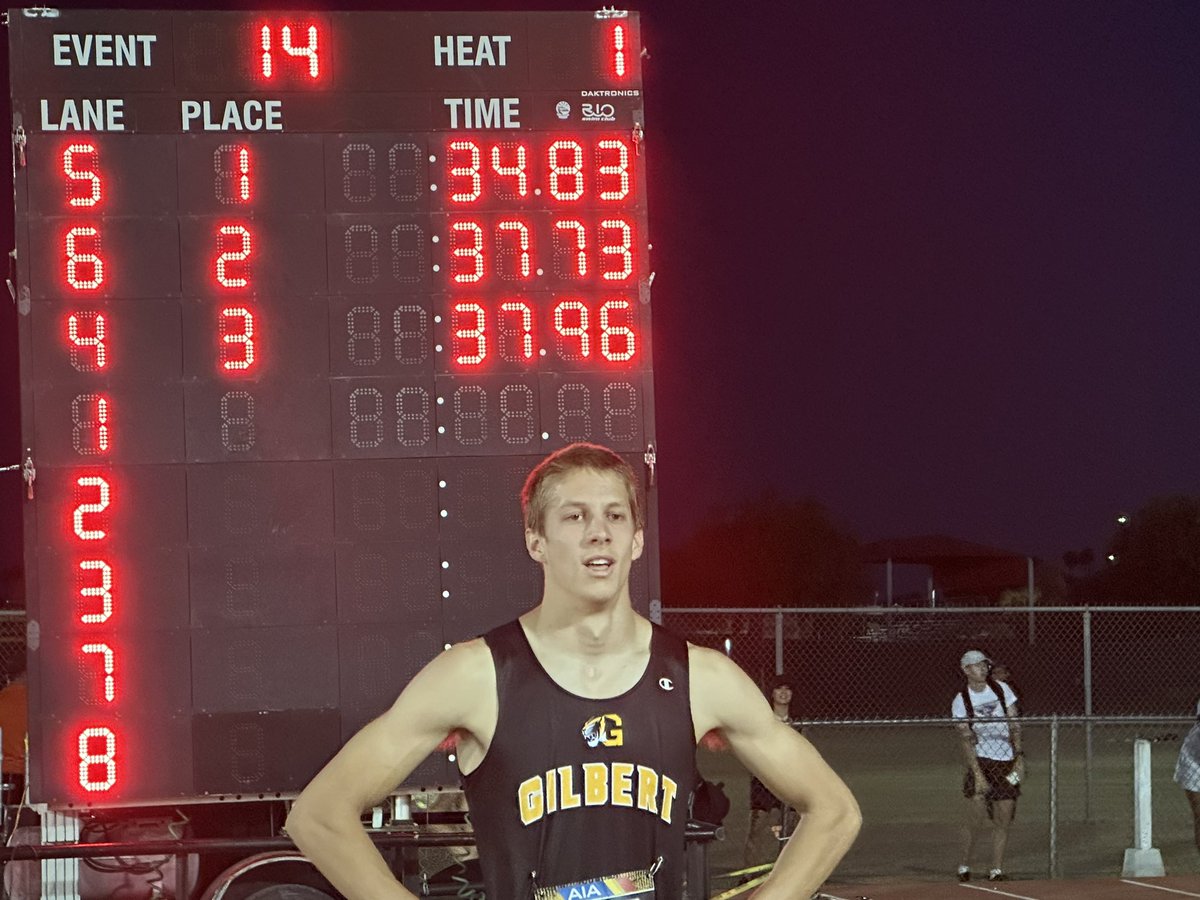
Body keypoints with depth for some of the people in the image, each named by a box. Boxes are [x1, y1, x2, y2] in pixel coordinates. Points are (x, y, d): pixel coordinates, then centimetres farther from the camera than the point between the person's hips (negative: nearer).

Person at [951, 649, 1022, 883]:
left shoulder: (1002, 689, 6)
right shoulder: (961, 701, -3)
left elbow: (1014, 725, 5)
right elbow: (966, 740, -9)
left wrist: (1019, 756, -7)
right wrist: (977, 774, -17)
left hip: (1007, 762, 3)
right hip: (981, 761, -3)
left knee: (1003, 820, 0)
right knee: (975, 819, -10)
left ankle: (996, 869, 7)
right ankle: (964, 864, 6)